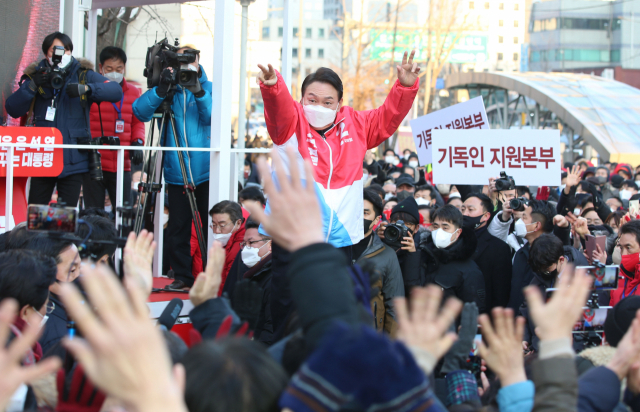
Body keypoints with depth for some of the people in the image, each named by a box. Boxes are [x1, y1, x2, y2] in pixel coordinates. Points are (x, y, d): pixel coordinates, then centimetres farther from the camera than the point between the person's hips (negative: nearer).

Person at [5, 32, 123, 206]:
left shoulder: (84, 76, 6)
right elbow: (12, 109, 0)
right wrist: (32, 86, -14)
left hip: (73, 162, -1)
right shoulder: (36, 77, 8)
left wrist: (86, 88, -21)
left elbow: (116, 91, -7)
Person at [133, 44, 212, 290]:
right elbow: (140, 111, -9)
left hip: (206, 171, -1)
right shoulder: (169, 90, 6)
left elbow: (212, 117, -11)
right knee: (178, 228, 3)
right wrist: (161, 89, -24)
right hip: (177, 172, 1)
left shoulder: (209, 88, 6)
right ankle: (182, 276, 13)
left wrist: (198, 91, -25)